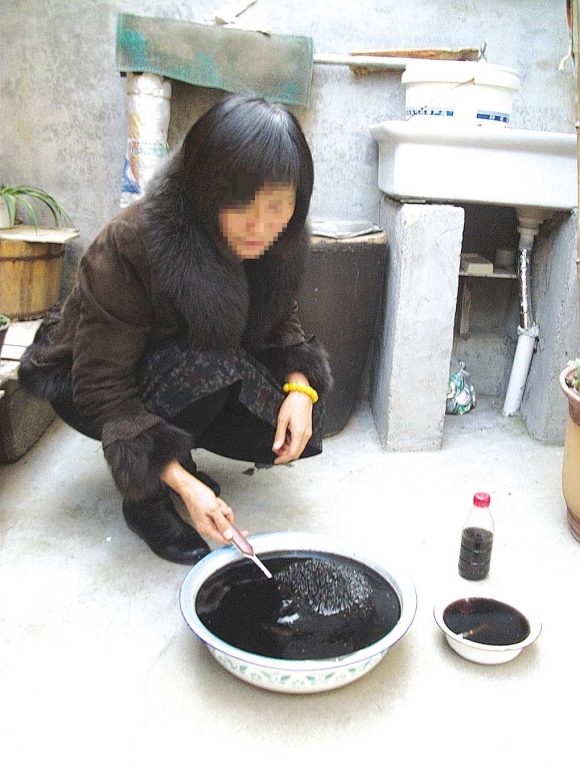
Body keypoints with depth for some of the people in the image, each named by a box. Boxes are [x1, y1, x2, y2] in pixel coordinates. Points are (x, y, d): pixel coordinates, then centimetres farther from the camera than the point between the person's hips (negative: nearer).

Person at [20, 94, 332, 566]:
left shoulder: (277, 242, -16)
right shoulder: (130, 244, -33)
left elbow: (281, 321, -1)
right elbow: (103, 386, -30)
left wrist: (300, 386, -22)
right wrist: (184, 484, -37)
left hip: (208, 382, 5)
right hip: (87, 386, -5)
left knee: (290, 431, -15)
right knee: (208, 365, -34)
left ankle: (179, 451, 11)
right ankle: (147, 501, -11)